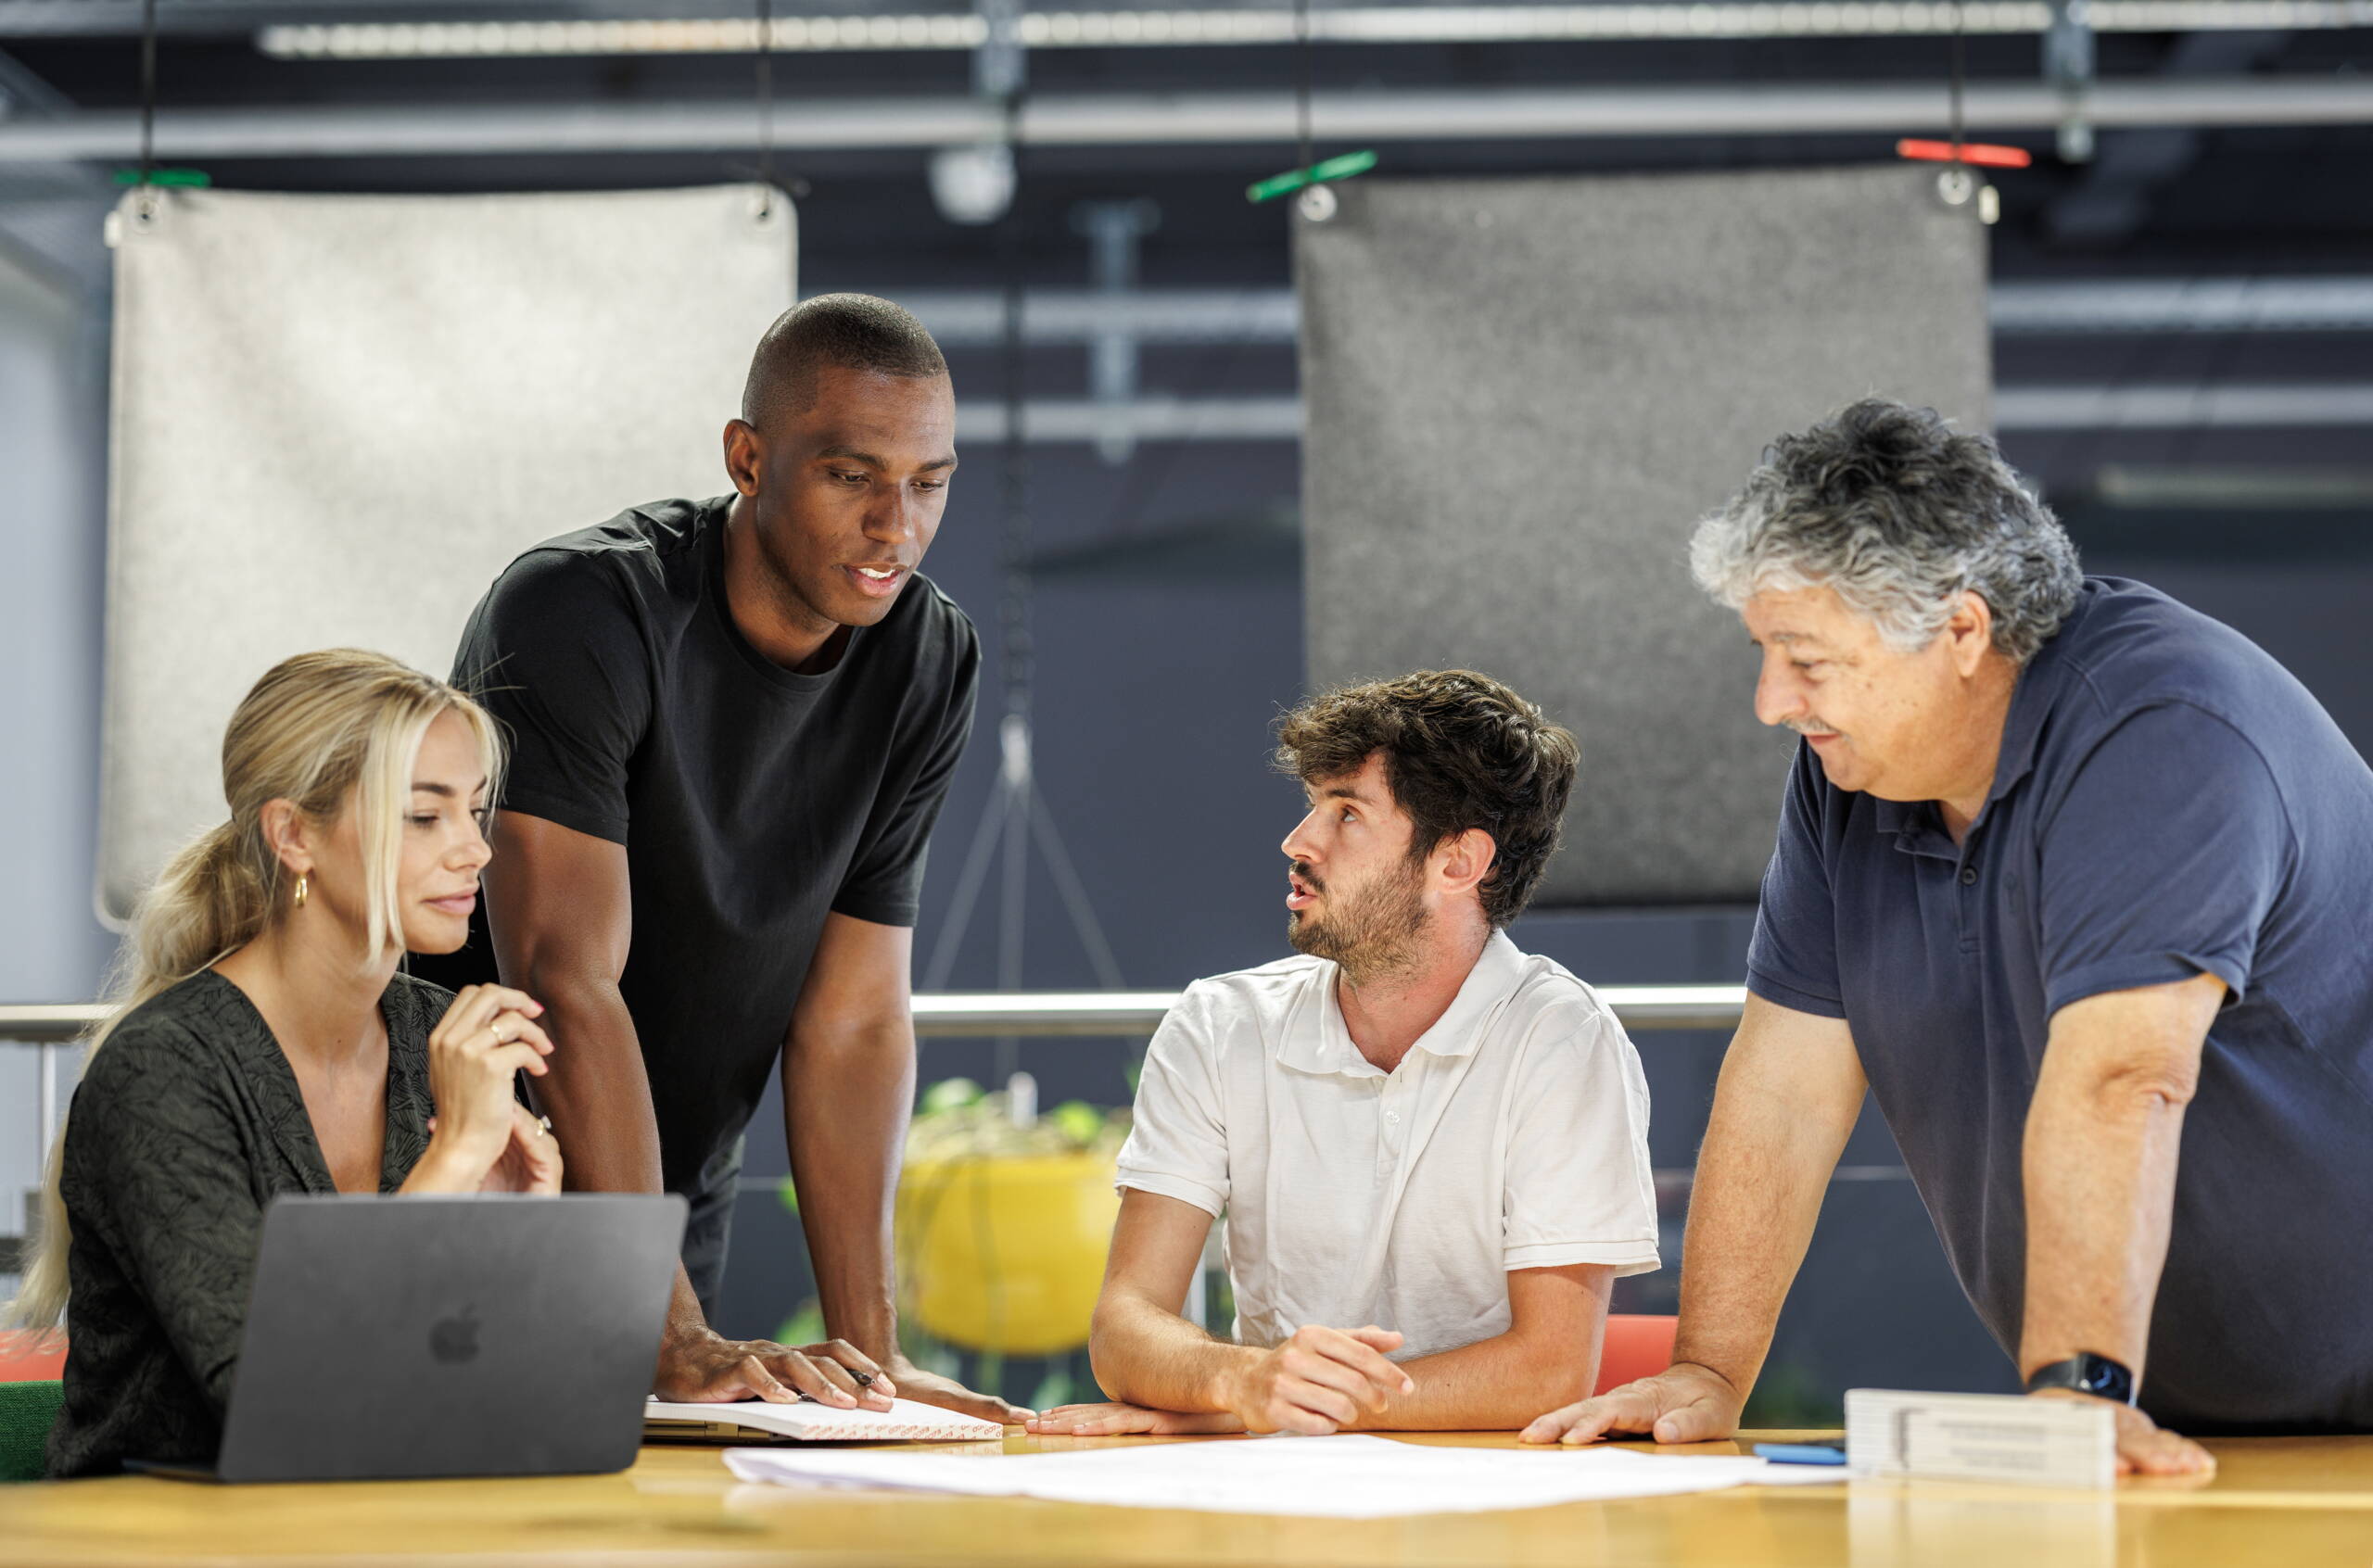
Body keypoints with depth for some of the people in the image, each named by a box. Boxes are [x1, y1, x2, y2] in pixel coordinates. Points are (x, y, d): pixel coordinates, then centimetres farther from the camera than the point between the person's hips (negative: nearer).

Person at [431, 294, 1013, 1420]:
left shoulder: (930, 664, -5)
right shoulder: (579, 613, -23)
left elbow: (854, 1020, -7)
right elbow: (569, 982, -29)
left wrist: (870, 1350, -17)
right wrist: (675, 1340, -35)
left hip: (679, 1203, 5)